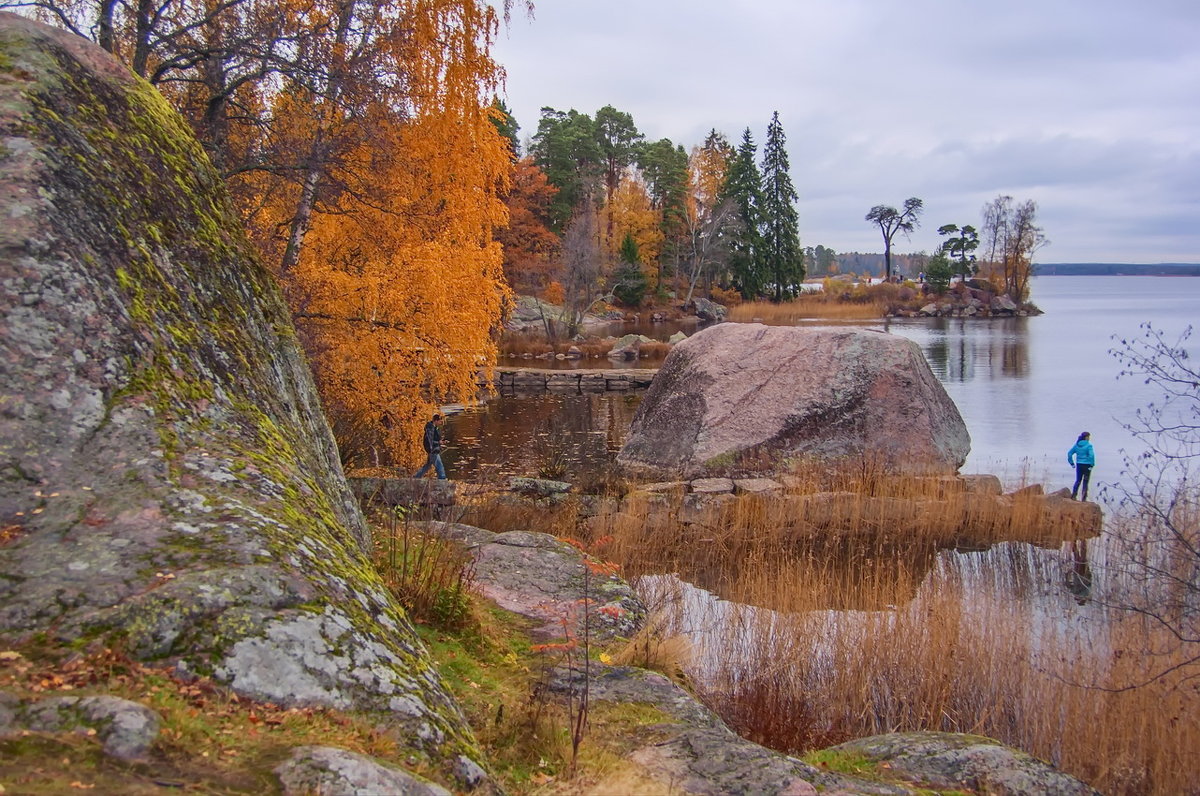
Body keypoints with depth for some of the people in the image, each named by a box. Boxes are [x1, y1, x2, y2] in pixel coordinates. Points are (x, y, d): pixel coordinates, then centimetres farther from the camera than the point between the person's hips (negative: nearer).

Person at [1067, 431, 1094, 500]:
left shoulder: (1076, 445, 4)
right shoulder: (1088, 445, -12)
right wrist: (1092, 464, -11)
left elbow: (1069, 453, 4)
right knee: (1085, 482, 7)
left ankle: (1073, 494, 4)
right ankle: (1084, 498, 6)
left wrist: (1072, 463, 8)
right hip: (1087, 465, -4)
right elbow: (1091, 455, -22)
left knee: (1078, 480, 17)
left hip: (1079, 465, 4)